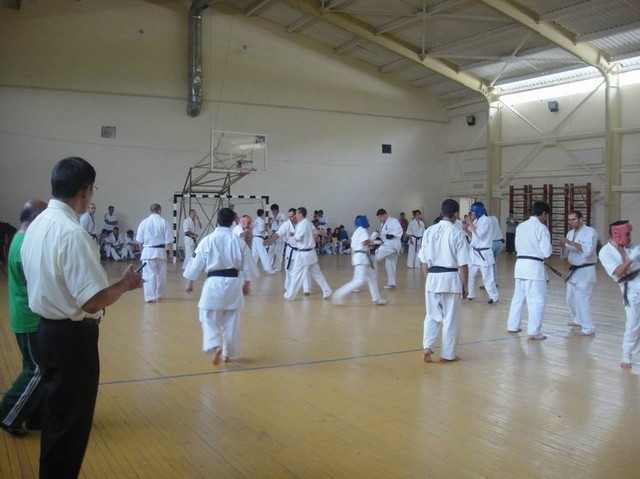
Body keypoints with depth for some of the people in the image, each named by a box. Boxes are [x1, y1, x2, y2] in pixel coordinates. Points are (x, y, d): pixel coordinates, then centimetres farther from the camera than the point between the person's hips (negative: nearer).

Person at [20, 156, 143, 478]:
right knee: (69, 422, 6)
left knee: (56, 416, 23)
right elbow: (93, 301, -26)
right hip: (72, 337, -9)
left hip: (49, 330, 9)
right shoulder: (72, 233, -24)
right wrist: (125, 284, -9)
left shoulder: (36, 225, 5)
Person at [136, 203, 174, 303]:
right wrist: (171, 254, 2)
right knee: (161, 275, 15)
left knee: (149, 275, 1)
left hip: (148, 252, 0)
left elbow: (139, 240, 5)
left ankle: (150, 297, -8)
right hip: (161, 251, 1)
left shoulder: (144, 222, -2)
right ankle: (159, 295, 28)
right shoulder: (164, 222, -6)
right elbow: (169, 241, -5)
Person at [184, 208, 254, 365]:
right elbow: (247, 264, 7)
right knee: (231, 321, 13)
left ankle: (215, 347, -16)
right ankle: (227, 353, 23)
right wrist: (246, 283, 21)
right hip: (233, 282, 2)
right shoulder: (239, 241, -1)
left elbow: (197, 262, 0)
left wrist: (190, 282, 13)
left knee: (209, 318, 7)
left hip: (214, 282, -2)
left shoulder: (208, 240, -6)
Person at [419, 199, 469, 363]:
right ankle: (448, 354, 17)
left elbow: (424, 261, 7)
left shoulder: (429, 231, 2)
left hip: (433, 278, 4)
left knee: (432, 316, 17)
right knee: (451, 319, 9)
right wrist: (465, 285, 1)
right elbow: (463, 264, -9)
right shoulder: (457, 233, -10)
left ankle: (427, 346, 2)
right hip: (451, 279, -4)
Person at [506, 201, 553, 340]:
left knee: (518, 297, 18)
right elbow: (546, 252, -11)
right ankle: (534, 331, -1)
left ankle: (512, 326, 26)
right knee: (538, 300, 0)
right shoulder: (541, 228, -11)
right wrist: (550, 248, 8)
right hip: (534, 266, -7)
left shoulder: (520, 226, 9)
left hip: (520, 264, 7)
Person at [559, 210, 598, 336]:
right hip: (573, 271, 8)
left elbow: (588, 251, -25)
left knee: (581, 299, -15)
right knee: (571, 299, 15)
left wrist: (572, 243, -28)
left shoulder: (591, 232, -11)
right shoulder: (570, 233, 9)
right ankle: (578, 320, 36)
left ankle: (588, 328, -9)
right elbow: (565, 255, 11)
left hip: (585, 271, -8)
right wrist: (563, 246, -10)